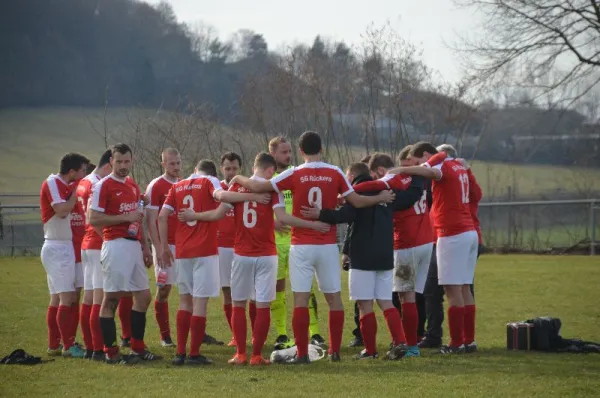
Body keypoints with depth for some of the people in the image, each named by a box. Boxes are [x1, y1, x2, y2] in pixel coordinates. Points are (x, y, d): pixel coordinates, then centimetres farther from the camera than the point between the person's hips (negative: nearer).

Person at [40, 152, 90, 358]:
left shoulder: (65, 185, 14)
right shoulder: (52, 183, -12)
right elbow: (62, 211, -22)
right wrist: (76, 193, -13)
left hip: (64, 247, 10)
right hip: (58, 247, -10)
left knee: (57, 298, 11)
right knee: (67, 297, -12)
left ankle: (54, 345, 14)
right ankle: (68, 346, -12)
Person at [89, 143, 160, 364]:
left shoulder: (134, 187, 17)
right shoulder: (103, 186, -8)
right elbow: (93, 219, -13)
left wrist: (145, 247, 20)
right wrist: (125, 217, -15)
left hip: (134, 245, 8)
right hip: (115, 245, -8)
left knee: (143, 296, 10)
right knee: (111, 299, -4)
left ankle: (138, 348, 18)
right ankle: (110, 352, -1)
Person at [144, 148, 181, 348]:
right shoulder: (156, 187, -4)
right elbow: (151, 221, -7)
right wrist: (158, 248, -13)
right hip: (166, 245, -5)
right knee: (164, 289, -1)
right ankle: (165, 336, 5)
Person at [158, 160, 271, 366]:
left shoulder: (177, 187, 15)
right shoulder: (209, 181, 2)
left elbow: (162, 216, 8)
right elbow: (221, 195, -21)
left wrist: (164, 247, 12)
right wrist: (252, 196, -22)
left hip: (183, 252, 4)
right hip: (205, 251, -4)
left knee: (185, 301, 14)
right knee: (200, 302, -2)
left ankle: (180, 352, 9)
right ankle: (194, 354, -3)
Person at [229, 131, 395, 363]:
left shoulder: (294, 175, -6)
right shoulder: (335, 174, -1)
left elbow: (257, 187, -6)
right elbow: (357, 201, 2)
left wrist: (239, 179, 13)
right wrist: (381, 198, 18)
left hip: (301, 246, -2)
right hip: (328, 245, 2)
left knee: (301, 299, -1)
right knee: (334, 297, 11)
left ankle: (302, 353, -4)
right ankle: (335, 351, 13)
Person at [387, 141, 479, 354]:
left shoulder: (439, 160, -8)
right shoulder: (458, 165, 20)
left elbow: (433, 171, -30)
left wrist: (403, 170, -27)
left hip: (452, 235, -9)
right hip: (469, 232, 9)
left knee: (453, 289, -7)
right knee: (464, 288, 12)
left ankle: (456, 343, -7)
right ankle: (469, 340, 14)